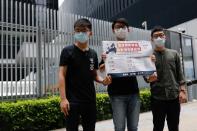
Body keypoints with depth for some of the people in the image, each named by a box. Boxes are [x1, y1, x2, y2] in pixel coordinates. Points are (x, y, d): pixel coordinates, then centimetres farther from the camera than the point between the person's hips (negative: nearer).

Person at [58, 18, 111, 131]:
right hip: (72, 100, -4)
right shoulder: (68, 51, -4)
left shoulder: (93, 54, 9)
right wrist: (63, 98, -16)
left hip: (90, 100, 5)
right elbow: (62, 75, -8)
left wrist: (103, 80, -9)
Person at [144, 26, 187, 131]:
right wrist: (149, 79, -22)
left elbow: (180, 74, 8)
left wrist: (182, 90, -1)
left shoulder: (174, 54, 8)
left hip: (174, 96, 2)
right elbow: (146, 77, 1)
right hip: (157, 97, -2)